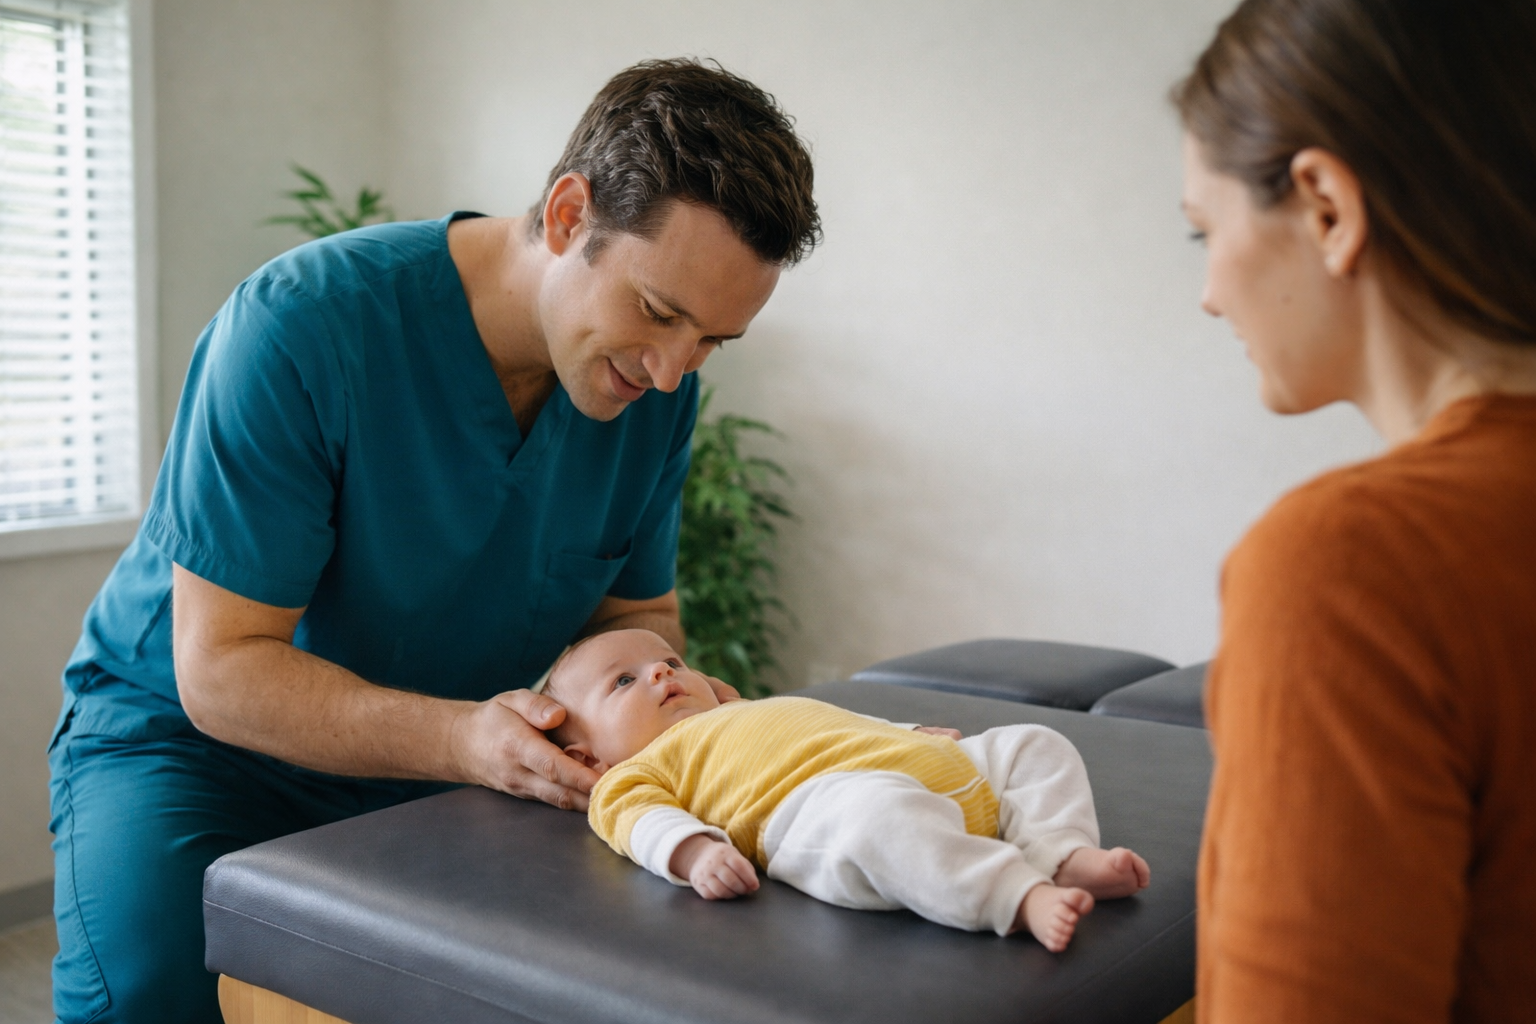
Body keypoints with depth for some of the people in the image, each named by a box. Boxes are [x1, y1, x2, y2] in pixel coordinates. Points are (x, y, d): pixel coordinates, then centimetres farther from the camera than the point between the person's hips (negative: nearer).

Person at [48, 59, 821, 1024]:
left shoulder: (659, 387, -11)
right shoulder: (304, 324, -28)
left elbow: (638, 609, 3)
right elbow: (222, 671, -26)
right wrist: (463, 739, -41)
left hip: (422, 770, 4)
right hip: (194, 737, -3)